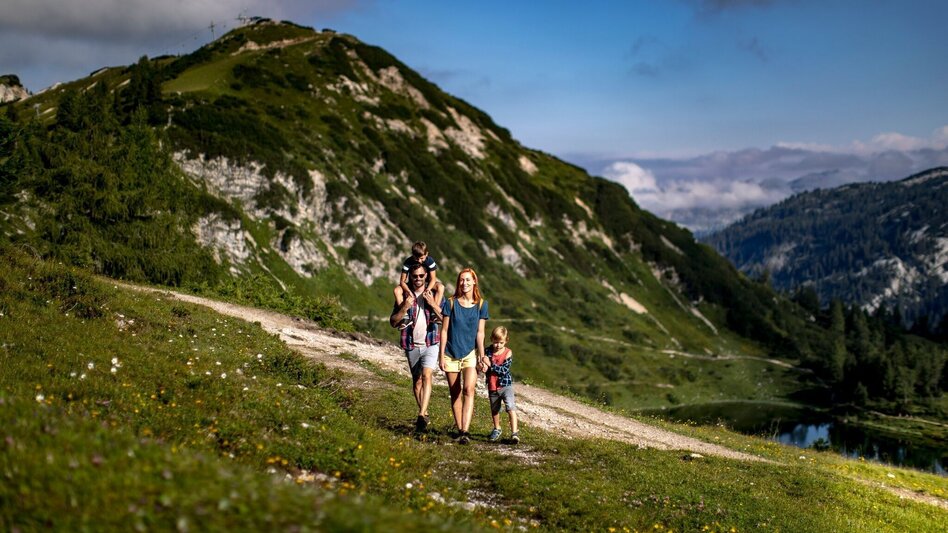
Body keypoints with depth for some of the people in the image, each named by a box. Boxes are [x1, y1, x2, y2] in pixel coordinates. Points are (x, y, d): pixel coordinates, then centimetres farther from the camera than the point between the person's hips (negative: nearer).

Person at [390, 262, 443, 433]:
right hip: (412, 345, 3)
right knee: (417, 381, 10)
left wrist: (433, 304, -20)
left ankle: (421, 416, -26)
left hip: (430, 343, -3)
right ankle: (424, 414, 23)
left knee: (426, 376, -18)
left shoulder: (434, 294, 2)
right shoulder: (403, 295, 5)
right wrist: (404, 308, -15)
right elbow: (393, 322, 1)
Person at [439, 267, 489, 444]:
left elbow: (480, 332, 2)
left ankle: (465, 431, -24)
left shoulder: (481, 305, 1)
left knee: (468, 390, -18)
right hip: (451, 354, 1)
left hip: (470, 353, -1)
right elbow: (444, 330, 1)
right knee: (455, 393, 8)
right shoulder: (451, 303, -1)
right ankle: (459, 429, 19)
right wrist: (441, 354, -1)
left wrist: (481, 355, -3)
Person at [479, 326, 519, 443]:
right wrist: (482, 367, -32)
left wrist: (490, 364, -28)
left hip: (505, 385, -4)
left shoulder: (508, 353, -12)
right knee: (494, 410, 20)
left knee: (511, 408, -17)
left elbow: (504, 370, -21)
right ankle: (497, 430, 42)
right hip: (492, 387, 4)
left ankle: (514, 433, -19)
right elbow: (481, 366, -8)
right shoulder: (487, 351, -6)